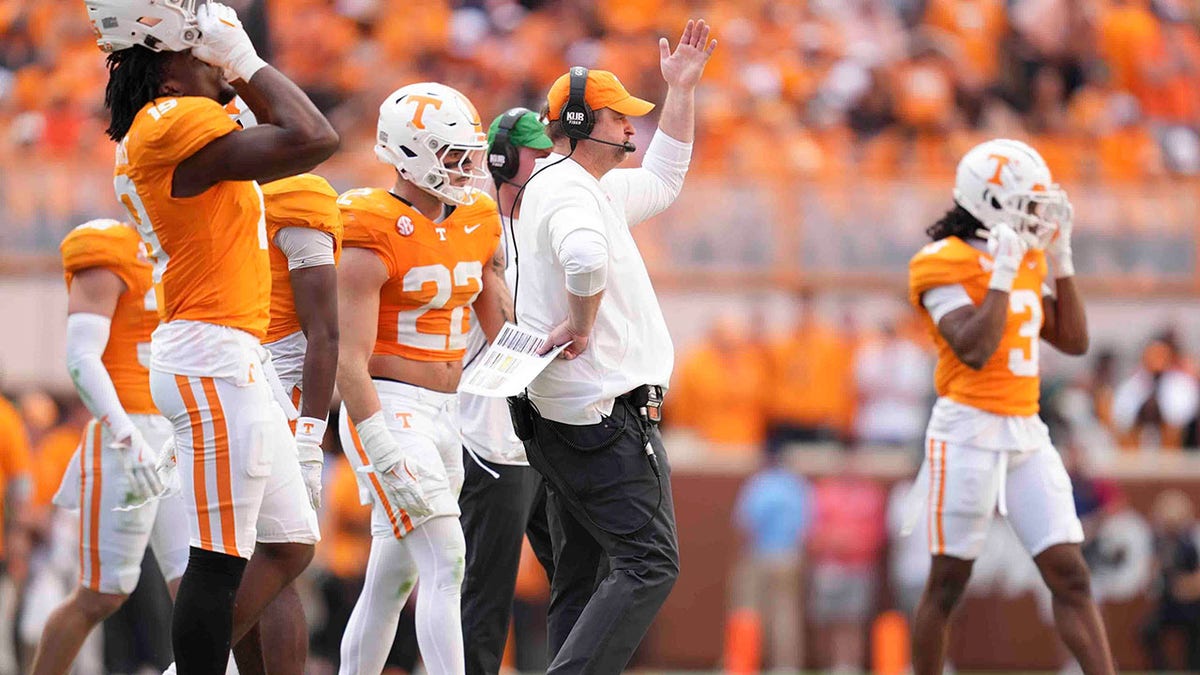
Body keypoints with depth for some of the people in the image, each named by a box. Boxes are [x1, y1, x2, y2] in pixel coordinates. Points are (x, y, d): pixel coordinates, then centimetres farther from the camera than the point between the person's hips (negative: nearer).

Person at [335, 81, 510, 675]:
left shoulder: (475, 223, 9)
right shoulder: (373, 238, -15)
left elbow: (500, 330, 18)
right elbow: (350, 363, -18)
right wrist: (385, 456, -24)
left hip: (443, 413, 8)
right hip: (386, 410, -8)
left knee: (393, 578, 13)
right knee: (445, 562, -18)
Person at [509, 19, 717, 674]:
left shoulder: (597, 189, 19)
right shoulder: (566, 188, -14)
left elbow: (662, 181, 35)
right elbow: (586, 258, -36)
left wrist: (681, 89, 30)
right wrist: (581, 323, -20)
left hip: (564, 419, 11)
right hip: (604, 415, -11)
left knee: (583, 573, 10)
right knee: (648, 563, -14)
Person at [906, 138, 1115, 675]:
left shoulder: (1027, 262, 14)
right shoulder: (946, 265, -11)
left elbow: (1074, 341, 16)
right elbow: (975, 350, -22)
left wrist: (1061, 260, 11)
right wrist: (1002, 274, -19)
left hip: (1027, 434, 7)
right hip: (970, 432, -7)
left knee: (1070, 575, -1)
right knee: (948, 581, 2)